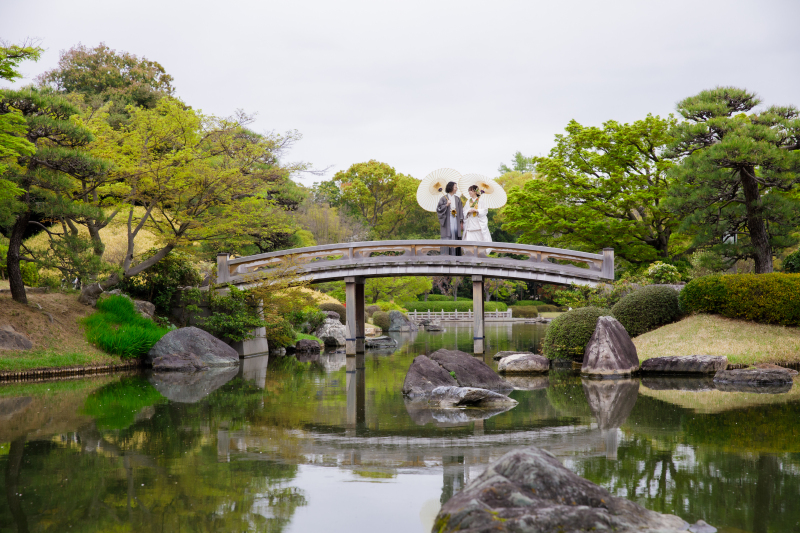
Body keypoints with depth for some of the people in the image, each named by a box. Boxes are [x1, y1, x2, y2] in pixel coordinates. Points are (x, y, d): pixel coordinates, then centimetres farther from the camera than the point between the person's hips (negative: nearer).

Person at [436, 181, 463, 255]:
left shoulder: (457, 199, 13)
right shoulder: (444, 198, 1)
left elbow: (461, 211, 12)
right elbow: (438, 209, -2)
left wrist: (461, 222, 5)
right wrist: (446, 205, -15)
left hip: (456, 220, 4)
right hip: (447, 221, -4)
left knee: (455, 238, -1)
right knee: (447, 239, -9)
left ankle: (454, 255, 2)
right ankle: (445, 256, -7)